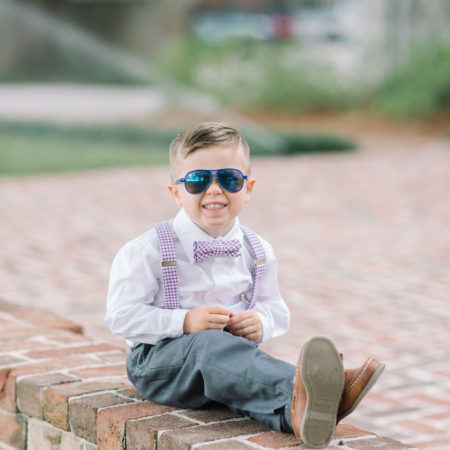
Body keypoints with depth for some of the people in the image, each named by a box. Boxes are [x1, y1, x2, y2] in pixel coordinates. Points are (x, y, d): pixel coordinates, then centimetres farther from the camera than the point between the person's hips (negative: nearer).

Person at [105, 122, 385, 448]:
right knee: (211, 344, -37)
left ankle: (297, 411, -67)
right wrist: (186, 322, -22)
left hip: (231, 350, 5)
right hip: (161, 359, -5)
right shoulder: (147, 251, -7)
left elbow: (275, 309, 19)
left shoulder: (257, 252, 9)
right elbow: (122, 315, -10)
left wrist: (260, 323, -6)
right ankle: (297, 390, -64)